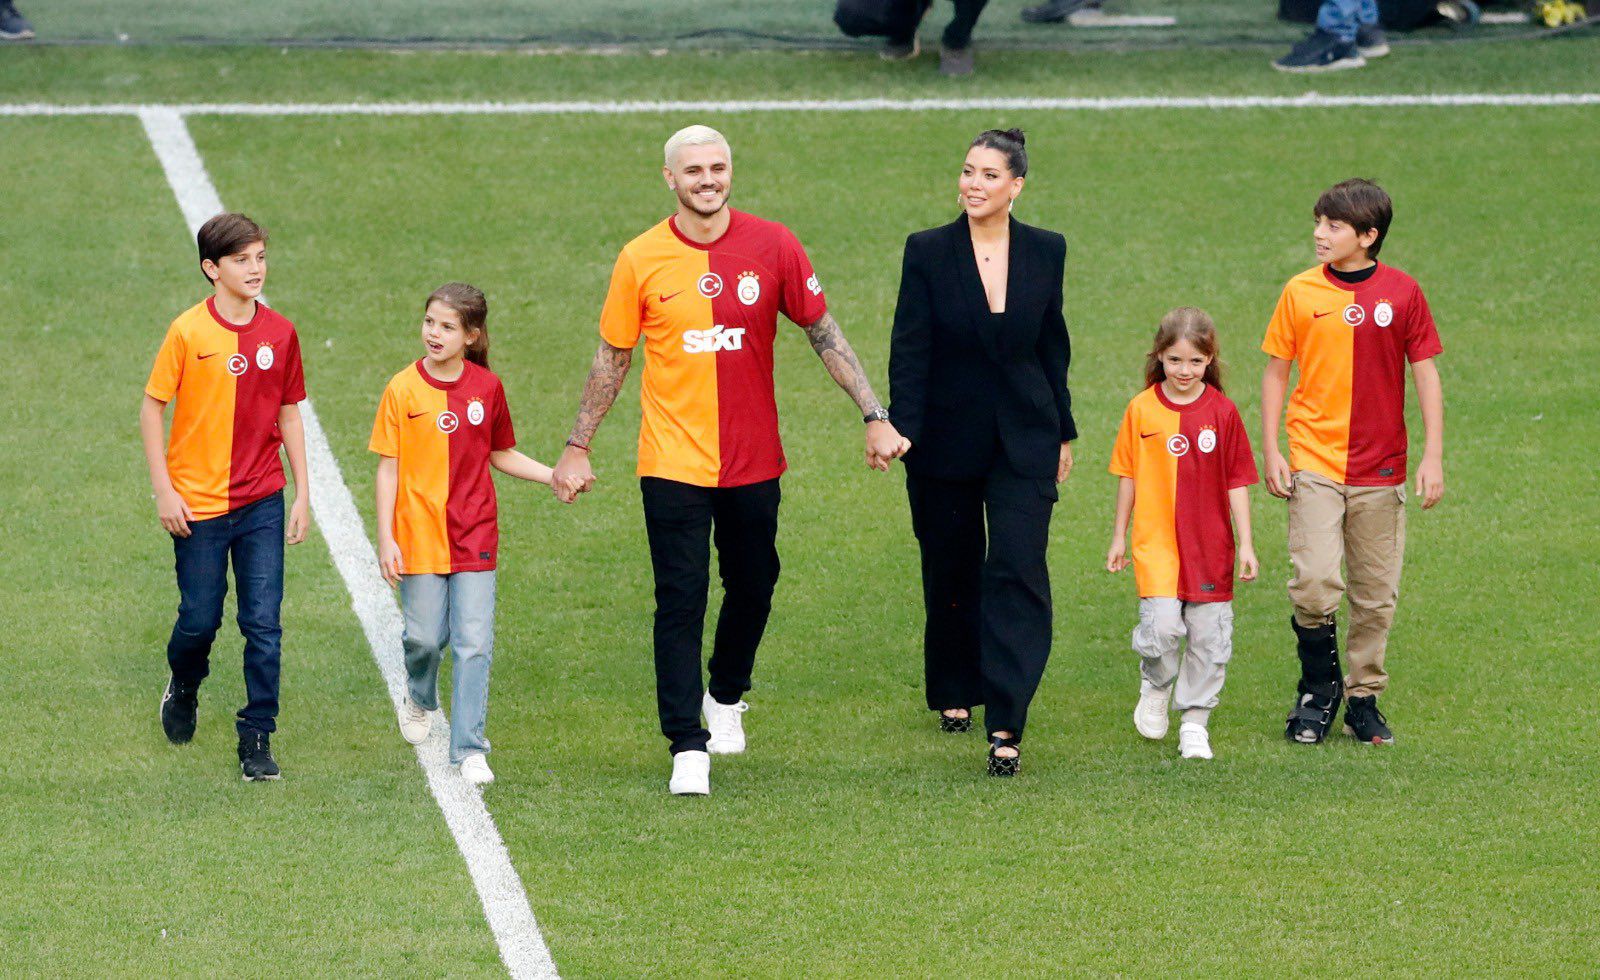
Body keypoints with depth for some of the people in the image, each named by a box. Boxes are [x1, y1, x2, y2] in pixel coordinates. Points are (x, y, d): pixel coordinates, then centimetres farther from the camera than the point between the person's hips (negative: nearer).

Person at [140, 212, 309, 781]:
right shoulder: (188, 332, -9)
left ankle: (257, 737, 5)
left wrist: (302, 495, 7)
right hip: (199, 504, -2)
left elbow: (289, 414, 9)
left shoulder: (279, 333, 1)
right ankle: (185, 687, 38)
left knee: (264, 623, -3)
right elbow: (152, 407, -3)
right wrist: (164, 491, -8)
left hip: (262, 503, 2)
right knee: (200, 620, 6)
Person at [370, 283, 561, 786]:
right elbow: (388, 467, -3)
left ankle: (469, 749, 0)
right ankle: (420, 698, 38)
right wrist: (386, 539, -8)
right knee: (425, 638, 4)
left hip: (474, 537, 1)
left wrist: (555, 476, 3)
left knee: (474, 644, -4)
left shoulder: (487, 387, 2)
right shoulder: (403, 390, -5)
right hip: (420, 536, -1)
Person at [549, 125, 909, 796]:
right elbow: (612, 358, 5)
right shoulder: (642, 260, -5)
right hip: (673, 461, -2)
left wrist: (875, 417, -1)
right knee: (681, 602, -5)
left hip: (753, 459, 2)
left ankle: (727, 697, 41)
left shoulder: (772, 247, -4)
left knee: (753, 587, 14)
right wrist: (578, 447, 6)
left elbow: (825, 336, 3)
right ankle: (687, 748, -2)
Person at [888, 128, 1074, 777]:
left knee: (1018, 571, -11)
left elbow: (1053, 346, 10)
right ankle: (954, 693, 35)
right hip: (948, 440, 0)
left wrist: (1064, 431, 14)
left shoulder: (1045, 252, 2)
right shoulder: (929, 253, -5)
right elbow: (909, 351, -7)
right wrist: (902, 429, -15)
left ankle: (1006, 726, -14)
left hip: (1024, 440, 0)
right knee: (952, 571, 13)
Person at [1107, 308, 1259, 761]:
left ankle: (1194, 723, 17)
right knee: (1162, 626, -16)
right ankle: (1155, 686, 15)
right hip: (1155, 541, -1)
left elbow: (1237, 482, 3)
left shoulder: (1222, 412, -3)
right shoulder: (1142, 409, -1)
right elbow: (1128, 475, 9)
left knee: (1208, 638, 3)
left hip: (1210, 545, 1)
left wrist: (1246, 544, 1)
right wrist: (1118, 537, 12)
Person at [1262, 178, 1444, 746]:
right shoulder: (1302, 292, 0)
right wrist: (1270, 452, 1)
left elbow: (1426, 373, 3)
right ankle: (1318, 693, 7)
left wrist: (1433, 456, -3)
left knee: (1376, 593, 6)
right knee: (1315, 583, -12)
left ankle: (1364, 699, 20)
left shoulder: (1402, 293, -1)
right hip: (1315, 461, -1)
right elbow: (1276, 372, 7)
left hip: (1380, 469, 1)